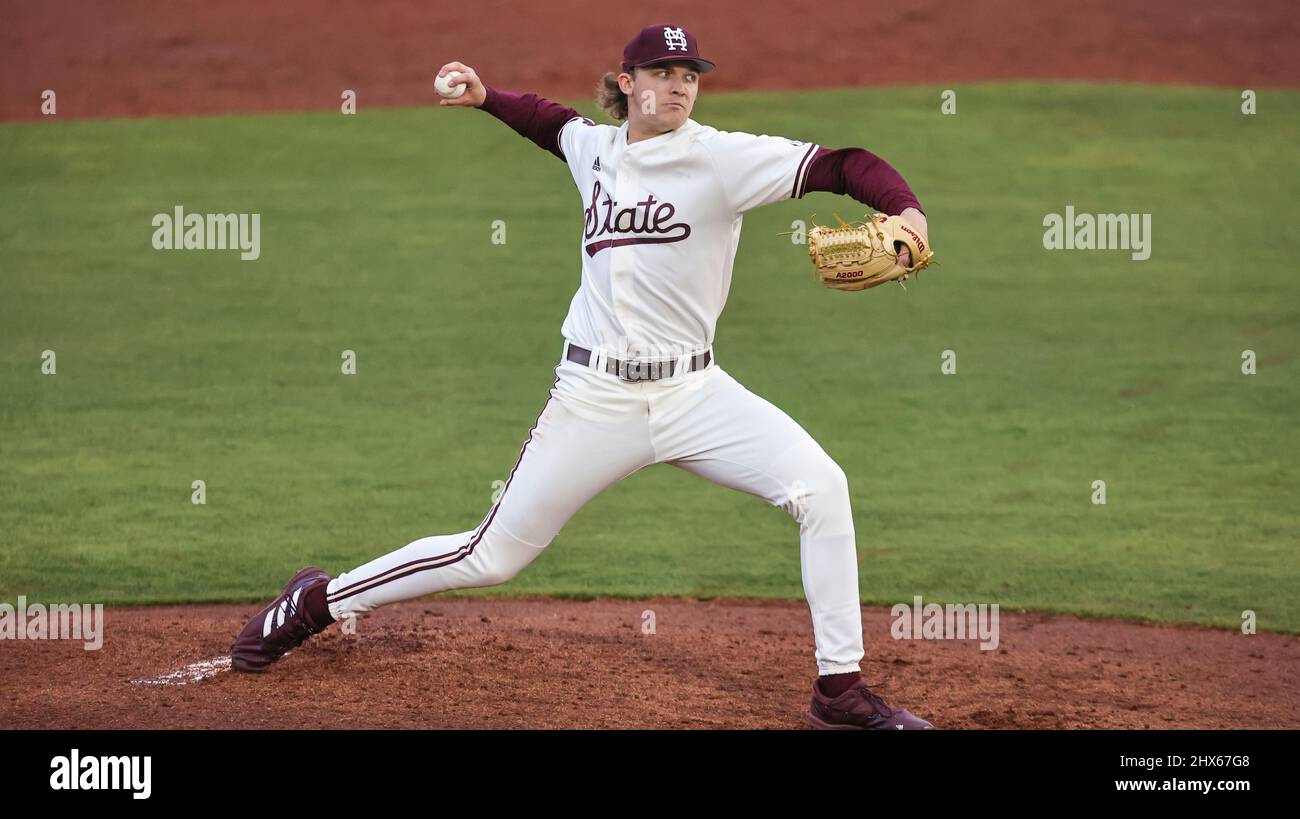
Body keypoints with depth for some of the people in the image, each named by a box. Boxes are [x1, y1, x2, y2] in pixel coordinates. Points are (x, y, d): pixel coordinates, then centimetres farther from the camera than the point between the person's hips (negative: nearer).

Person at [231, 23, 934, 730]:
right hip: (594, 398, 1)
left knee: (820, 487, -22)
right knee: (493, 556, 6)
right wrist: (486, 98, 19)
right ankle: (320, 601, 27)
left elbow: (842, 165, -17)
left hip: (692, 392, -1)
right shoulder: (595, 149, 6)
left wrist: (905, 210, -34)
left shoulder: (723, 158, -8)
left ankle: (841, 691, -12)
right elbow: (553, 123, 31)